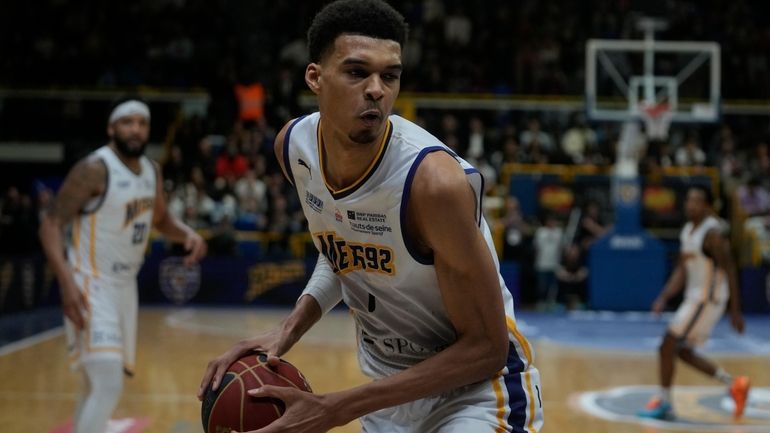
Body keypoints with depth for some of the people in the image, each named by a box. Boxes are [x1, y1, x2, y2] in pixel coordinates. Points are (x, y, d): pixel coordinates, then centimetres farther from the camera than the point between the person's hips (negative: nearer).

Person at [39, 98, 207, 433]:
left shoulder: (152, 171, 7)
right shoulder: (94, 169, -16)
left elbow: (161, 220, 23)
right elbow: (51, 223, -18)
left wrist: (188, 234, 0)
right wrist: (67, 282, -30)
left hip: (125, 285, 8)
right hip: (91, 287, -8)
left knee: (98, 385, 18)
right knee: (108, 386, -19)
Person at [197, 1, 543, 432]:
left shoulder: (435, 181, -29)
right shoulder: (294, 144, -9)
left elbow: (485, 349, -23)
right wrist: (289, 330, -6)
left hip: (475, 386, -6)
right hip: (390, 383, 6)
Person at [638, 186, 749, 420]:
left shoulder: (713, 232, -18)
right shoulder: (687, 230, 10)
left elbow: (729, 271, -17)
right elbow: (681, 271, 14)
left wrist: (735, 311, -17)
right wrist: (663, 298, 3)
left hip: (708, 299, -9)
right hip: (694, 296, 9)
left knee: (668, 345, -9)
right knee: (683, 352, 14)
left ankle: (663, 403, 2)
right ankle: (734, 385, 23)